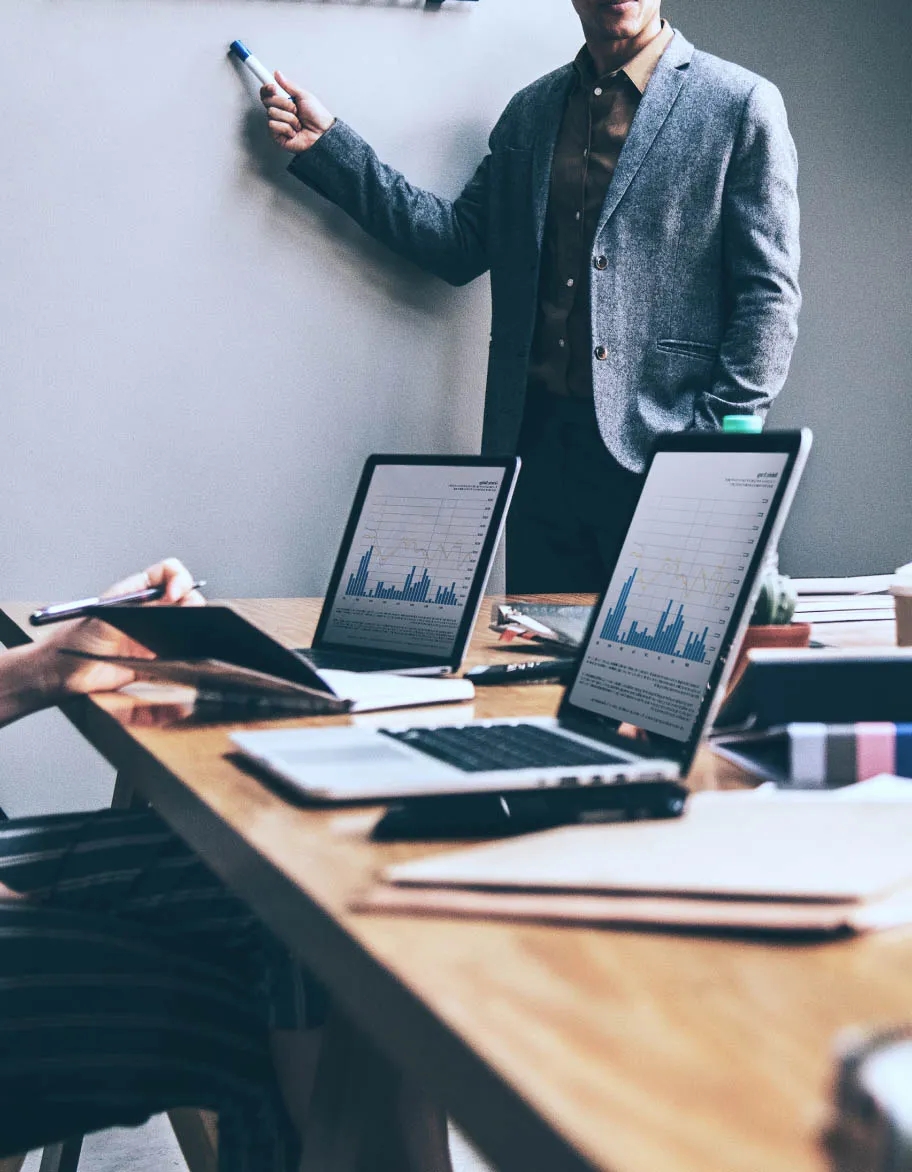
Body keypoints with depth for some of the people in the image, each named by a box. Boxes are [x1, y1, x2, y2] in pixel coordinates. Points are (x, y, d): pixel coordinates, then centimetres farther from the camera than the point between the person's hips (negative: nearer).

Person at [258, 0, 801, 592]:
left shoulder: (742, 105, 0)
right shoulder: (530, 111, 16)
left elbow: (769, 297, -4)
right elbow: (458, 242, 12)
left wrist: (717, 452, -12)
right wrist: (326, 144, 9)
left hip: (659, 454, -4)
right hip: (539, 447, 5)